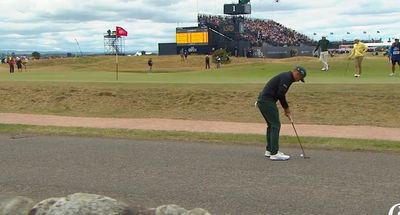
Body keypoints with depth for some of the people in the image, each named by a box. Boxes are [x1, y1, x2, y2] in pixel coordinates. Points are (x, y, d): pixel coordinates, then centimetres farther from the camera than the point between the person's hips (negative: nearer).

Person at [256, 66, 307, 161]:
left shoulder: (285, 76, 21)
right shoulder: (287, 77, -10)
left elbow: (280, 93, 25)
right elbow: (280, 94, -18)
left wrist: (286, 109, 21)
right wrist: (286, 108, -4)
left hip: (262, 101, 10)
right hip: (267, 101, -10)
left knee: (271, 125, 18)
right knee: (275, 125, -7)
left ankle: (269, 150, 24)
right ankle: (274, 153, -8)